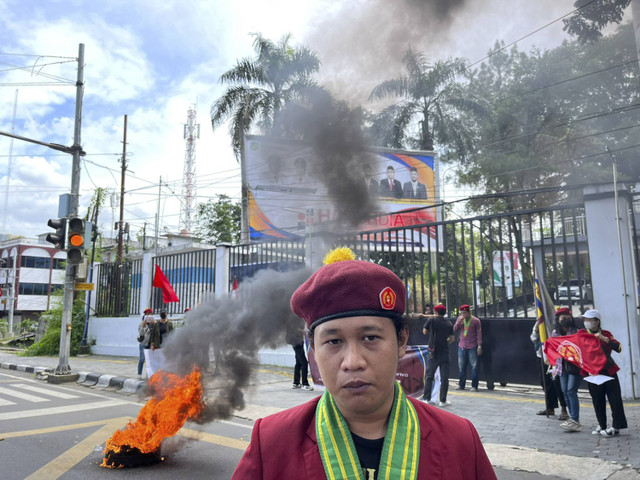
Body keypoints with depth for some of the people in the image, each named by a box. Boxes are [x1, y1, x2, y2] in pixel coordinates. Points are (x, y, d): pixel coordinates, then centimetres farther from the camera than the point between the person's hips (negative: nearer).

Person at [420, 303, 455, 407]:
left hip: (433, 352, -1)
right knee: (444, 377, 5)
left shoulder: (431, 320, -4)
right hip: (445, 353, 1)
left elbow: (425, 332, 5)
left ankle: (426, 398, 9)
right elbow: (453, 338, 3)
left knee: (429, 376, 8)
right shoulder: (448, 323, 3)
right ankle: (443, 400, 6)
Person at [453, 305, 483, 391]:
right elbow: (455, 330, 4)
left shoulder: (476, 320, -5)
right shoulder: (460, 319, 6)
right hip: (462, 346, 4)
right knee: (461, 366, 8)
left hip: (472, 347, -4)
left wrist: (479, 346, -8)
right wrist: (459, 322, -11)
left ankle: (474, 386, 5)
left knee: (474, 366, -1)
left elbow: (479, 334, -3)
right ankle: (461, 385, 17)